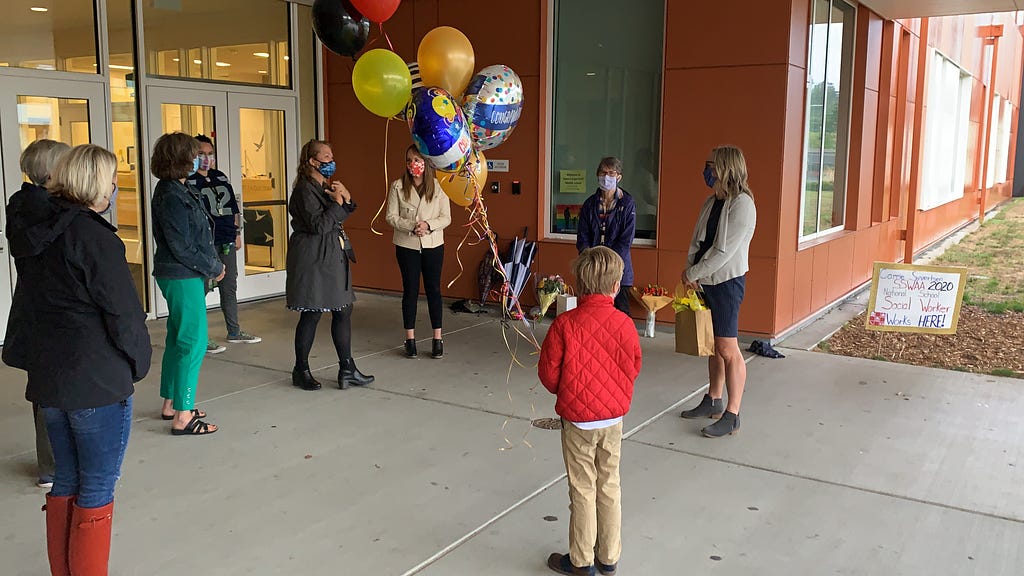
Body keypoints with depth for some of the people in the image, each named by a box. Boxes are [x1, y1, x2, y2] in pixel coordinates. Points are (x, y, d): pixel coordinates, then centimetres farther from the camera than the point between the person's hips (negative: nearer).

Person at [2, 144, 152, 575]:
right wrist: (138, 361, -2)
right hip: (98, 381, -8)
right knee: (96, 491, 3)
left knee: (66, 482, 19)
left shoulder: (35, 233, 8)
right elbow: (123, 311, -17)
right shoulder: (94, 237, -18)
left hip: (47, 377, 8)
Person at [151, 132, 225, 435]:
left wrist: (212, 264, 5)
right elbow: (182, 247, -20)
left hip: (180, 276, 10)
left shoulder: (179, 190, 11)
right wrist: (214, 268, -9)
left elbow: (197, 235, 15)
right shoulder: (172, 196, -19)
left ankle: (171, 404, 30)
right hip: (183, 277, -10)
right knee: (194, 342, -6)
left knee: (178, 339, 17)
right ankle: (182, 418, 0)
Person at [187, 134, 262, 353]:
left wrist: (237, 232, 16)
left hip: (227, 242, 7)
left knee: (229, 288, 15)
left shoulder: (221, 177, 14)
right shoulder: (189, 181, -6)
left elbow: (234, 207, 20)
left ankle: (234, 332, 27)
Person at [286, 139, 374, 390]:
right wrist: (338, 202, -15)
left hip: (333, 256, 9)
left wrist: (347, 198, 2)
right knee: (312, 314, -1)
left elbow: (341, 216, 19)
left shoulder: (327, 186, 15)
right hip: (313, 258, -9)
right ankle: (301, 370, 14)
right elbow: (318, 225, -20)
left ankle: (347, 369, 14)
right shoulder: (305, 189, -13)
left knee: (344, 309, 7)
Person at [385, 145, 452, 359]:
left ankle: (437, 339, 13)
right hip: (406, 246, 0)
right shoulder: (398, 187, -3)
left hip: (433, 245, 0)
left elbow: (446, 218, -3)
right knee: (410, 290, 6)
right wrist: (411, 226, -20)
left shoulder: (438, 187, -4)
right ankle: (410, 339, 15)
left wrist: (428, 225, -21)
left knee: (433, 289, 5)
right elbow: (391, 217, -5)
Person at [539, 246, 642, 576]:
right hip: (614, 418, 3)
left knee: (583, 490, 10)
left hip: (577, 420, -2)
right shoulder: (625, 324, -10)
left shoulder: (564, 324, -17)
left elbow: (549, 374, -10)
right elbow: (633, 369, 3)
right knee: (609, 487, 16)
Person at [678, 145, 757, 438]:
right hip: (705, 281, 8)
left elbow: (724, 251, -19)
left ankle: (731, 416, 3)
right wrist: (690, 271, -3)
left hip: (727, 282, -8)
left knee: (727, 348, -5)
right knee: (714, 346, 17)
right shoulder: (711, 202, 10)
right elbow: (697, 241, 13)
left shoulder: (742, 204, -16)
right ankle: (713, 401, 29)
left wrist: (692, 274, -12)